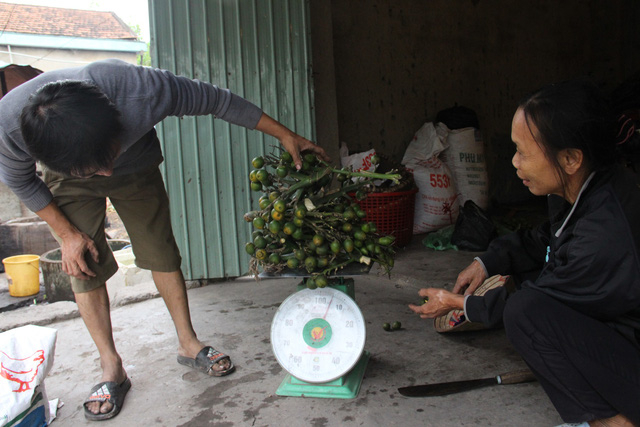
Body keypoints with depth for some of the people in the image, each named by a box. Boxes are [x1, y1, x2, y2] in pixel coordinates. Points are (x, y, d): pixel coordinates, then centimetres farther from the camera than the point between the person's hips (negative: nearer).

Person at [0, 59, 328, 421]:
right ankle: (112, 369, 7)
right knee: (84, 266, -7)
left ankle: (189, 344, 15)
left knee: (162, 253, -2)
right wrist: (67, 233, -13)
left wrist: (285, 135, -21)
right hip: (68, 182, 1)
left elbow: (217, 100, -28)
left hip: (137, 167, 0)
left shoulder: (143, 90, -44)